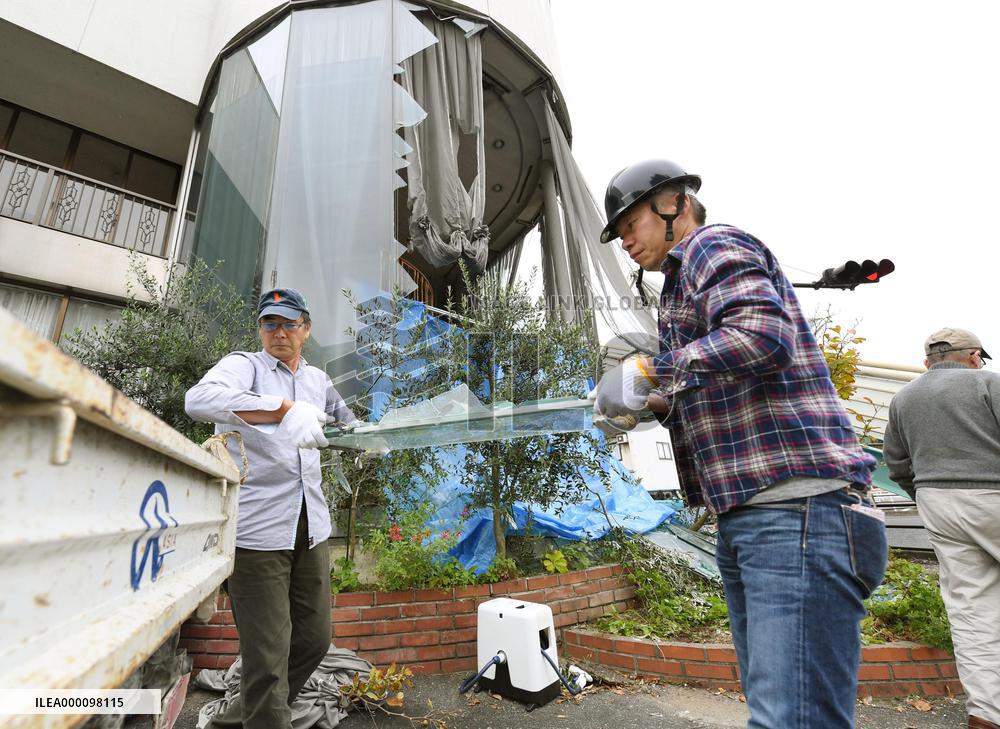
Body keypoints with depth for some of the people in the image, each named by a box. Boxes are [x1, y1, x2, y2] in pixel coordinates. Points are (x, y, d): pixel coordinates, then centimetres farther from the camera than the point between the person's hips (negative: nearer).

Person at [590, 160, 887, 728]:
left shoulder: (714, 244, -2)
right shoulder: (688, 283, 25)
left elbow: (766, 335, -22)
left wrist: (647, 372, -16)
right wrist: (654, 404, 10)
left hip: (798, 510, -10)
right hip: (747, 518, 10)